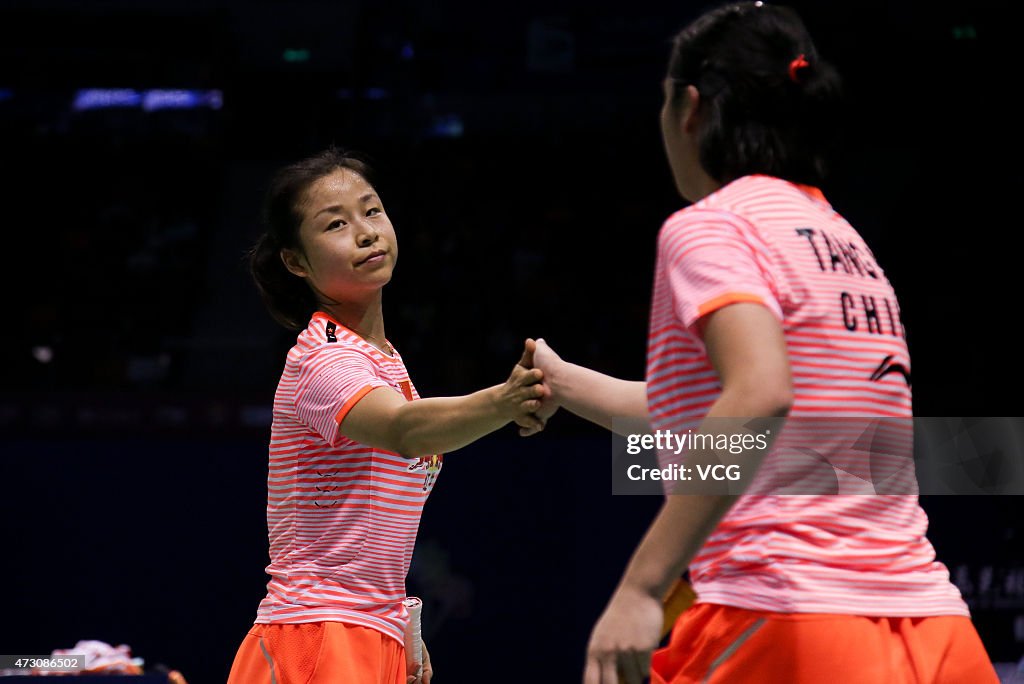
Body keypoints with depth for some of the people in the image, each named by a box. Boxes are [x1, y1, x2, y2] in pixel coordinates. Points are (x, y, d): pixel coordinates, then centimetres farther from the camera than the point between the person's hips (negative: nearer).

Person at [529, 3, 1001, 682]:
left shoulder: (708, 226, -4)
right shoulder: (840, 238, 21)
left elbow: (760, 396, -23)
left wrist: (641, 587, -26)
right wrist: (562, 380, 48)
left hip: (788, 628, -8)